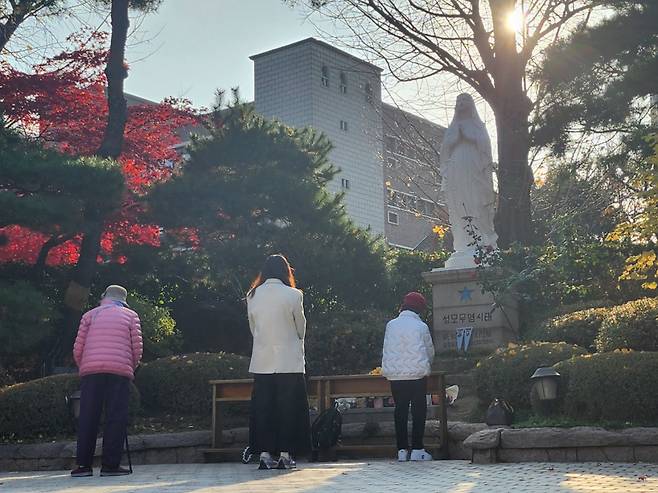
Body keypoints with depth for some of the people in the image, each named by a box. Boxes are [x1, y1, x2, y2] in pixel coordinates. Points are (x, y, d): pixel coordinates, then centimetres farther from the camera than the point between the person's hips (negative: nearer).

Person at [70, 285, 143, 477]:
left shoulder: (90, 315, 18)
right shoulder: (131, 316, 16)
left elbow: (78, 349, 9)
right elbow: (137, 348, 6)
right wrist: (132, 368, 21)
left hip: (90, 371, 1)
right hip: (120, 371, -1)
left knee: (87, 418, 4)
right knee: (115, 418, -1)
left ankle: (83, 464, 2)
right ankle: (110, 465, -4)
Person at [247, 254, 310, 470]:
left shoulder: (253, 296, 2)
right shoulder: (293, 295, -9)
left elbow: (253, 328, 9)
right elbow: (301, 328, 1)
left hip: (262, 361, 3)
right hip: (289, 361, -3)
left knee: (263, 408, 7)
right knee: (288, 407, 4)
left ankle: (265, 454, 7)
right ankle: (285, 454, 4)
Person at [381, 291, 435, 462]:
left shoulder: (391, 325, 3)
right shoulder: (421, 326, -3)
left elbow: (386, 350, 9)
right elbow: (430, 351, 7)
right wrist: (426, 366, 26)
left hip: (395, 375, 3)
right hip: (417, 374, -3)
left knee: (400, 411, 8)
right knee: (419, 411, 5)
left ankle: (402, 449, 7)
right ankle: (417, 449, 2)